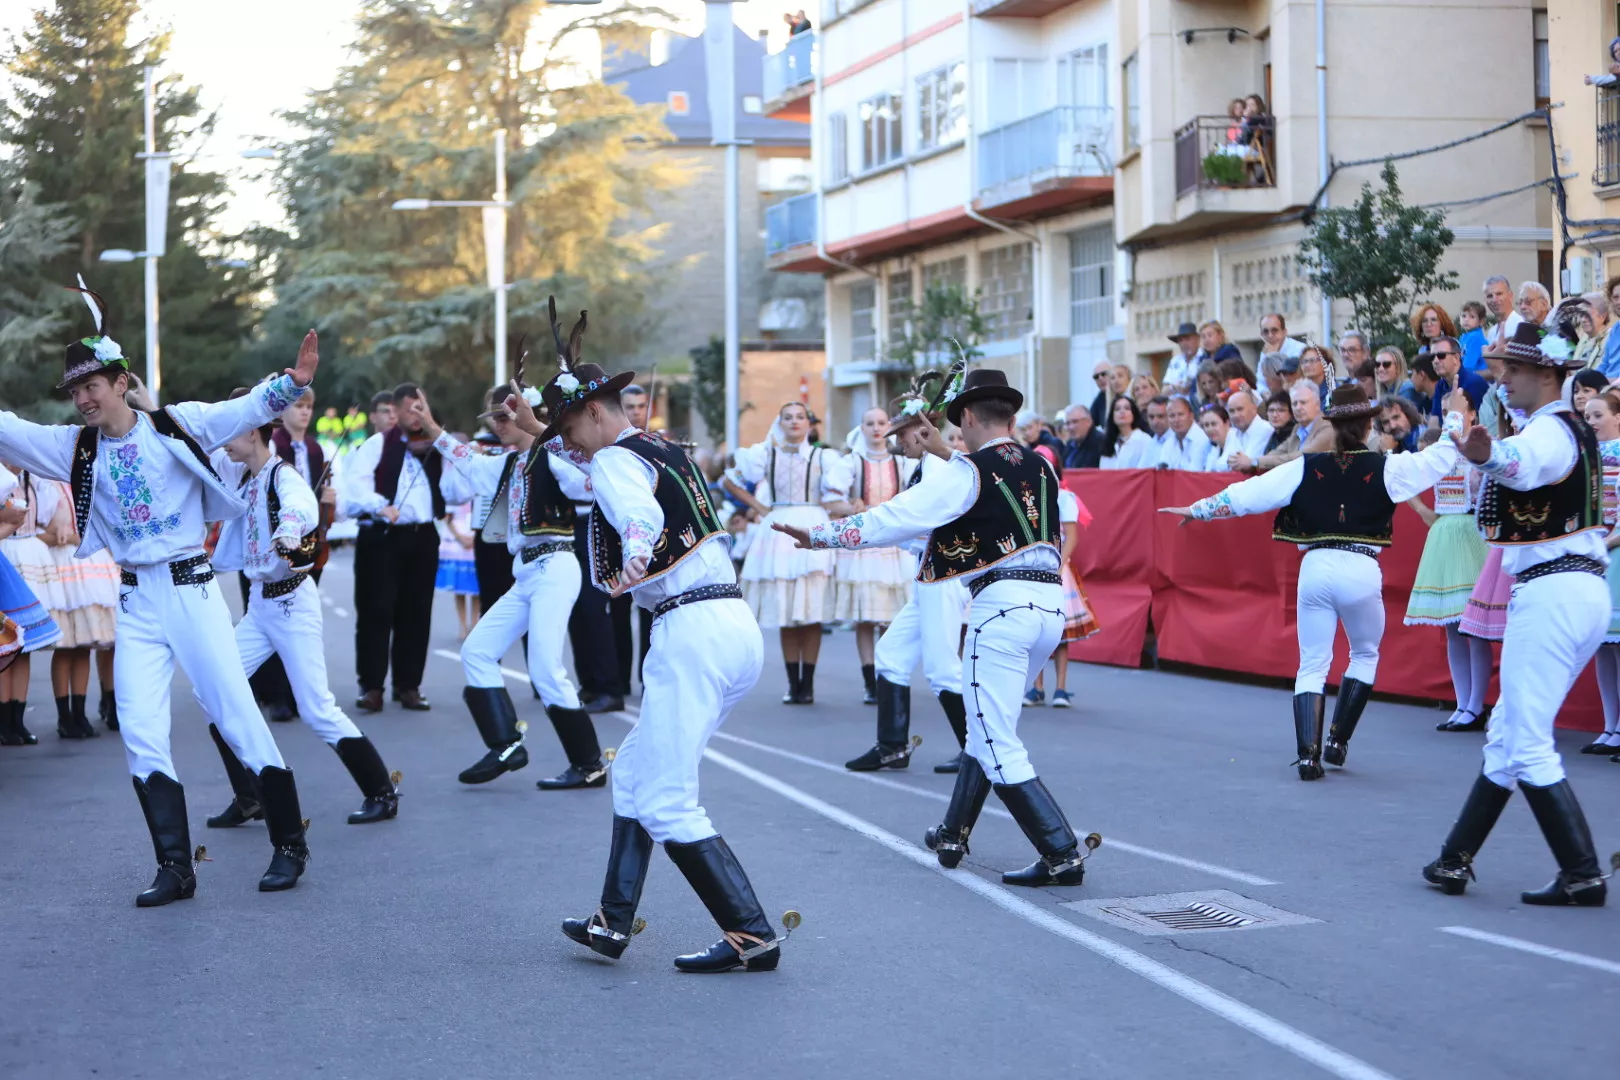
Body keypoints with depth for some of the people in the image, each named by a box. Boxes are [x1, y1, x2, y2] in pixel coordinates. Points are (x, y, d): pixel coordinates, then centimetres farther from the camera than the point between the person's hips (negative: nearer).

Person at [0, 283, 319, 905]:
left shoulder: (176, 425, -3)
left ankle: (289, 845, 11)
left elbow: (247, 410, -12)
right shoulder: (76, 449, 7)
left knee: (238, 717, -2)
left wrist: (292, 383, -29)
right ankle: (174, 868, 6)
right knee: (140, 736, -1)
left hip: (191, 590, -4)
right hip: (134, 603, 4)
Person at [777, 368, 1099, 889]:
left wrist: (819, 536, 5)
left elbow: (893, 518, -4)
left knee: (997, 747, -2)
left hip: (1003, 602, -7)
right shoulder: (1042, 468, 15)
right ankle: (953, 834, 28)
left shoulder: (968, 472, -3)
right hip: (1052, 603, 8)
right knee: (988, 726, 21)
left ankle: (1062, 854, -7)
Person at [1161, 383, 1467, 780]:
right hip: (1362, 571, -1)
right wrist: (1454, 418, 30)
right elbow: (1439, 459, 12)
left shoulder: (1306, 468, 4)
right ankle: (1338, 741, 17)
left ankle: (1308, 753, -6)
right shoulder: (1386, 469, 1)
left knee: (1312, 665, 8)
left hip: (1316, 567, 1)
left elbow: (1247, 494, 5)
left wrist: (1198, 509, 17)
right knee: (1365, 654, 23)